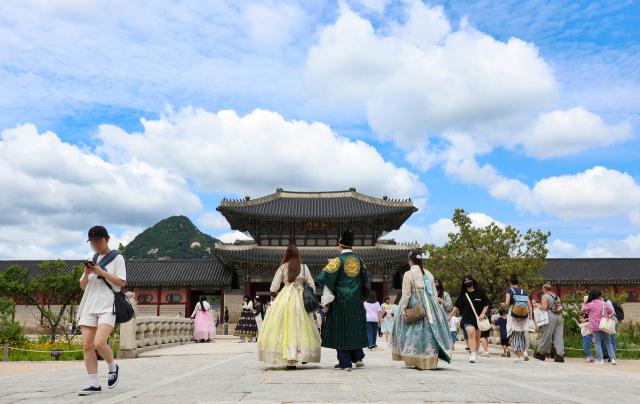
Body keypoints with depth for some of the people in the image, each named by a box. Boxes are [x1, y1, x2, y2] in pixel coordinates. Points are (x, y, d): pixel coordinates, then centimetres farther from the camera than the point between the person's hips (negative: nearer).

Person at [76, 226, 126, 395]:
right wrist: (86, 274, -1)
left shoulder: (117, 257, 1)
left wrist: (102, 272, -15)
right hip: (89, 306, 6)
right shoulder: (93, 260, 18)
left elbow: (122, 282, -7)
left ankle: (113, 368, 10)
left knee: (99, 343, -19)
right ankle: (94, 384, 4)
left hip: (108, 306, -6)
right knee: (87, 345, -3)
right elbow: (83, 286, 19)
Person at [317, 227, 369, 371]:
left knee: (341, 330, 3)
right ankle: (358, 357, 16)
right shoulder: (359, 260, 5)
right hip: (356, 300, 5)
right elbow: (365, 279, 17)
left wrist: (326, 302, -10)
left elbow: (328, 280, -14)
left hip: (340, 300, -5)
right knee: (356, 328, 17)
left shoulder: (337, 261, -11)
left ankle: (345, 362, 5)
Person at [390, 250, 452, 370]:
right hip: (430, 305, 5)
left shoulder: (408, 274, -5)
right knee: (430, 330, 7)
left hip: (415, 306, -4)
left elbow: (406, 294, -9)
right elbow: (434, 293, 14)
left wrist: (403, 309, -6)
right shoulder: (428, 274, 12)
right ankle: (430, 360, 7)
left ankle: (418, 360, 5)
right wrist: (433, 306, 20)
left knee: (417, 331, 3)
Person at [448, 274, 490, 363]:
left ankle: (476, 354, 27)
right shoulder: (462, 294, 6)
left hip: (478, 318, 1)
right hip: (467, 318, -1)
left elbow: (486, 304, 6)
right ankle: (473, 356, -22)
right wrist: (450, 316, 11)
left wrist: (483, 313, -8)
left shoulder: (480, 292, 2)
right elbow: (457, 306, 11)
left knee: (477, 336, 8)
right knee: (471, 333, -20)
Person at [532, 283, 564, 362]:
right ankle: (560, 355, -3)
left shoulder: (545, 296, -4)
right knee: (559, 336, 4)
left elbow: (544, 307, -13)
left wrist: (537, 306, 3)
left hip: (550, 317, -6)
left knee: (546, 335, 2)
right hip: (559, 317, 7)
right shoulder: (557, 297, 18)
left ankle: (541, 354, 12)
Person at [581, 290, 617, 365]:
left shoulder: (589, 305, -8)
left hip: (595, 326, -2)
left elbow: (582, 310, 9)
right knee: (608, 342, 12)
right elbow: (611, 312, 10)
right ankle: (613, 358, 5)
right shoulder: (604, 304, 1)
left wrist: (584, 303, 21)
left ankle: (600, 360, 1)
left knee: (597, 342, 4)